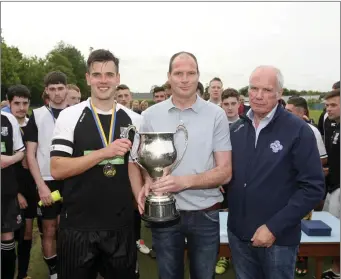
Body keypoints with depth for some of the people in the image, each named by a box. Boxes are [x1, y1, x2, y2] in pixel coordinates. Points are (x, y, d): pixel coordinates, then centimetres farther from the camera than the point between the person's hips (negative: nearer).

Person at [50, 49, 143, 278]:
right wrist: (104, 152, -22)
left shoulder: (134, 120, 2)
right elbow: (57, 169, -12)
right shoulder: (69, 116, -6)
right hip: (78, 224, -2)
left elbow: (134, 166, 7)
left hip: (121, 224, 2)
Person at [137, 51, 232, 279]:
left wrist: (184, 181, -23)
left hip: (205, 214, -1)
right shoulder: (151, 115, -1)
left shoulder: (216, 115, -6)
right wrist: (148, 182, -12)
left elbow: (225, 172, -8)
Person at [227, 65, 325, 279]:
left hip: (279, 238, -4)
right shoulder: (236, 129, 3)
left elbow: (313, 187, -15)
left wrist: (274, 227, -18)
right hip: (238, 233, 4)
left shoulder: (299, 131, -12)